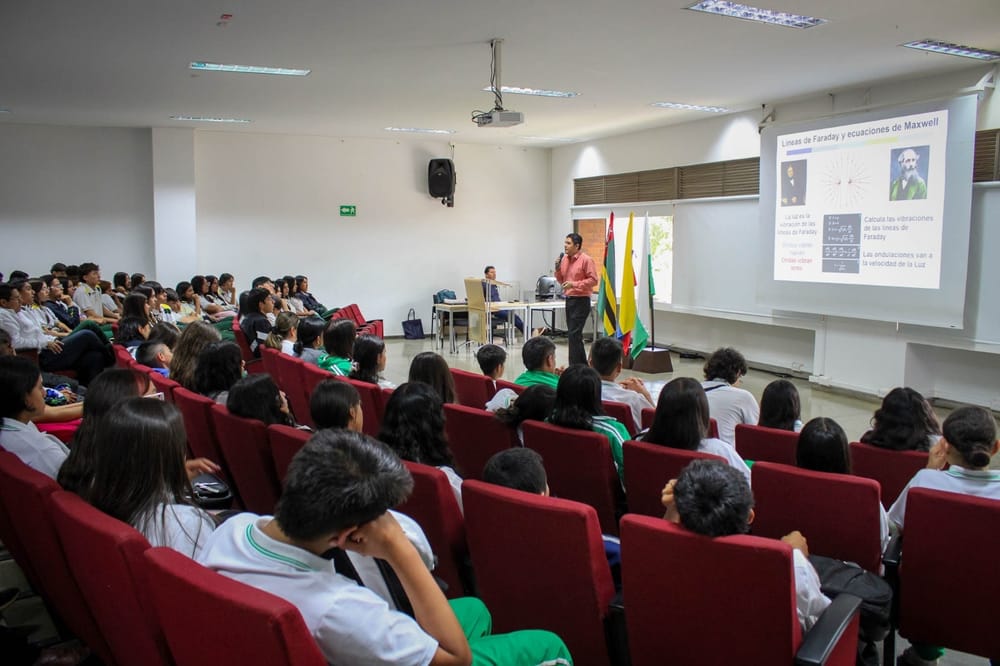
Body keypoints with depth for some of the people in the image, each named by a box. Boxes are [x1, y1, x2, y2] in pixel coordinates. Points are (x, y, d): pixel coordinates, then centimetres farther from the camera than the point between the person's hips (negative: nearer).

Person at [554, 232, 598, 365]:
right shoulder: (564, 259, 10)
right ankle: (583, 366, 22)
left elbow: (593, 280, -14)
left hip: (581, 301, -8)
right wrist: (557, 269, -1)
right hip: (569, 300, 8)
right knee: (574, 334, 12)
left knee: (574, 334, -11)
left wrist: (574, 284, -20)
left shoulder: (586, 260, -11)